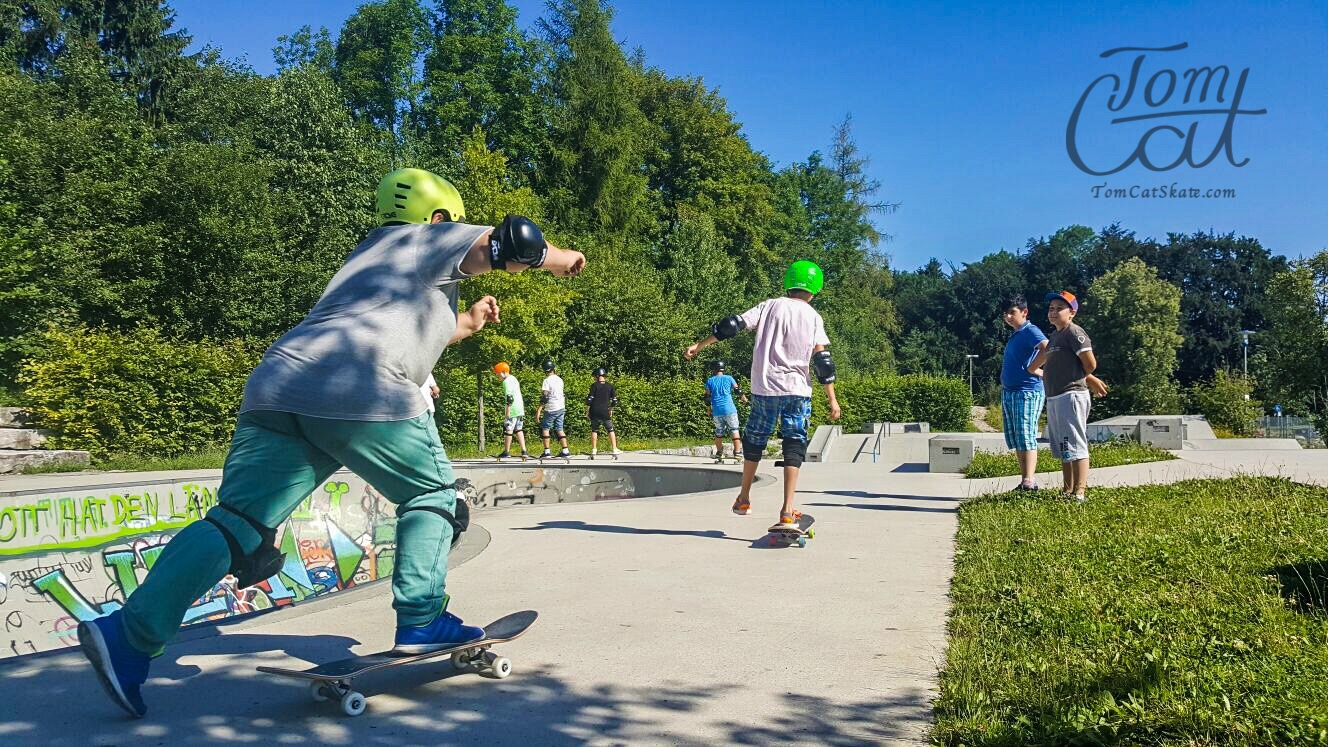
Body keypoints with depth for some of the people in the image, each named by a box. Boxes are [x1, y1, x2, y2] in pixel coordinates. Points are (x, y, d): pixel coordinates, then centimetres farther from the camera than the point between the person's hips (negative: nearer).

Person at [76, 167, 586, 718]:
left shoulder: (369, 254, 37)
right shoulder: (428, 240, 15)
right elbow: (512, 241, 8)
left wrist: (465, 324, 51)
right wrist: (559, 259, 27)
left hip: (278, 386, 7)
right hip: (362, 396, -7)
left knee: (238, 521, 1)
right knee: (431, 495, 12)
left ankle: (131, 632, -10)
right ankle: (420, 623, 6)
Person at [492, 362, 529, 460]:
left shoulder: (506, 382, -14)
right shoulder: (514, 378, 16)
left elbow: (510, 397, -19)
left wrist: (508, 412, -18)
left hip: (513, 411, -9)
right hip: (520, 409, 9)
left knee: (508, 430, 2)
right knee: (519, 430, 11)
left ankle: (507, 452, 10)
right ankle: (524, 451, 6)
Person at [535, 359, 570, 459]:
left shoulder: (547, 381, -13)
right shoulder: (559, 379, 9)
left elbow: (544, 397, -18)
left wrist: (539, 410, -16)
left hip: (551, 409, -6)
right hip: (561, 408, 6)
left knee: (545, 428, 3)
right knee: (560, 429, 10)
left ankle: (547, 452, -2)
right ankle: (565, 451, 5)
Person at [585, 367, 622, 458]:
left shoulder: (594, 385, -2)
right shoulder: (610, 386, 5)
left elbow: (589, 399, -6)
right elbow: (614, 401, 6)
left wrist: (587, 412, 2)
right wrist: (610, 409, 21)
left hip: (594, 412, -1)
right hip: (605, 412, 1)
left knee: (594, 430, 10)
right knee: (610, 430, 8)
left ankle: (594, 450, 7)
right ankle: (614, 450, 3)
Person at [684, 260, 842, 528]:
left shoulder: (769, 306, 6)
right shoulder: (813, 317, 5)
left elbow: (733, 325, -2)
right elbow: (822, 360, -1)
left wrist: (700, 345, 4)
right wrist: (832, 398, 1)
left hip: (765, 387, 1)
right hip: (797, 390, -1)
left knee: (754, 439, 17)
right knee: (794, 445, 1)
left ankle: (744, 499, 28)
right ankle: (787, 511, -9)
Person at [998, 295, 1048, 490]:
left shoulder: (1030, 331, -8)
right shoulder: (1014, 336, 20)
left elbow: (1048, 348, -26)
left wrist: (1037, 369, -17)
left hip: (1027, 392, -9)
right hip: (1009, 392, 9)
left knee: (1026, 438, -11)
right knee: (1016, 441, 9)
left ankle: (1029, 483, -13)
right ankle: (1024, 482, 13)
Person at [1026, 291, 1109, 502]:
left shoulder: (1074, 332, -9)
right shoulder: (1055, 336, 18)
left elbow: (1090, 364, -13)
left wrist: (1088, 380, 3)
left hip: (1071, 395, -10)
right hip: (1053, 398, 10)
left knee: (1075, 446, -10)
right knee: (1063, 449, 13)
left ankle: (1079, 492, -10)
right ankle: (1067, 491, 19)